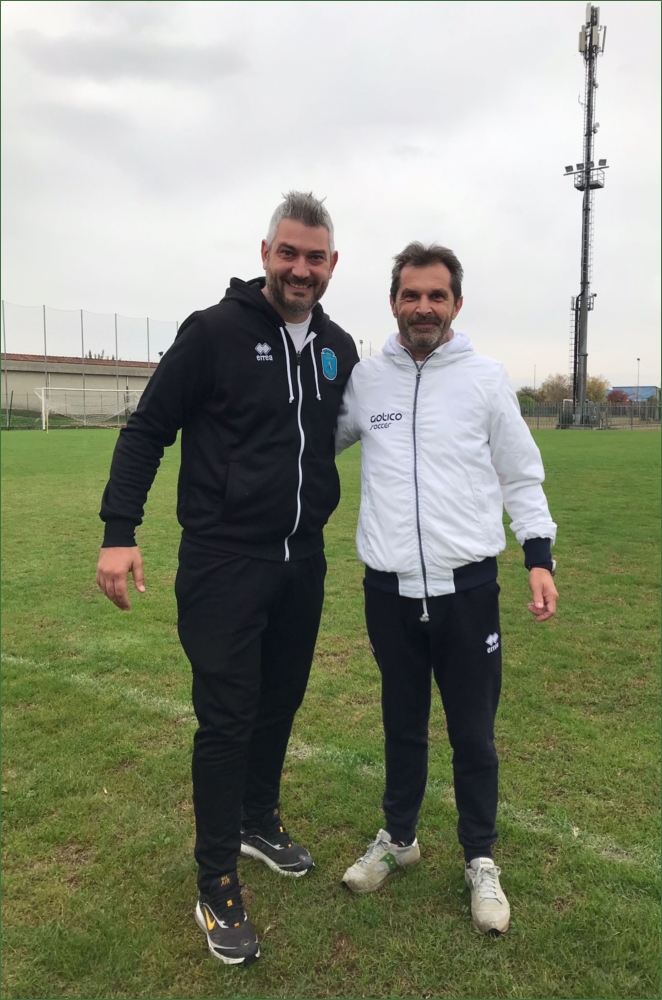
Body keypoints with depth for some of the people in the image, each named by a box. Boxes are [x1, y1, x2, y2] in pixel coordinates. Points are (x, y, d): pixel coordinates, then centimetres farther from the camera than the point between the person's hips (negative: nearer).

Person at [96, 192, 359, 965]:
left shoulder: (338, 349, 7)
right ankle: (217, 887, 18)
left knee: (281, 703, 17)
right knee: (227, 718, -1)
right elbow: (148, 429, -9)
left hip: (302, 561, 6)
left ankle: (259, 822, 41)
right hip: (223, 561, -5)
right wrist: (119, 531, -16)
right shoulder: (215, 330, -10)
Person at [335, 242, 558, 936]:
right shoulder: (365, 379, 3)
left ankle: (480, 860, 33)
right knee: (402, 723, 19)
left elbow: (521, 476, 3)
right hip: (389, 590, 2)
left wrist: (539, 558, -3)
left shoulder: (485, 379, -1)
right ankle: (398, 837, 41)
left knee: (473, 732, 10)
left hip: (467, 587, -1)